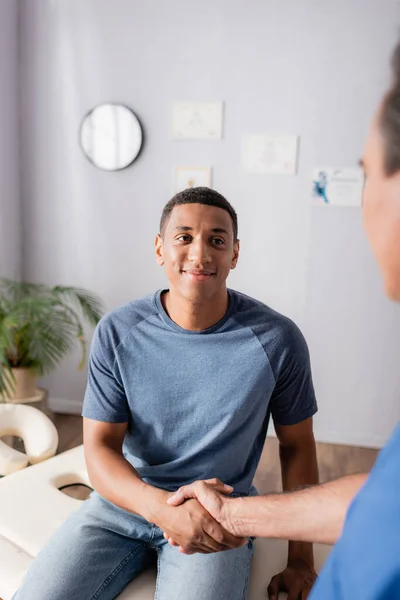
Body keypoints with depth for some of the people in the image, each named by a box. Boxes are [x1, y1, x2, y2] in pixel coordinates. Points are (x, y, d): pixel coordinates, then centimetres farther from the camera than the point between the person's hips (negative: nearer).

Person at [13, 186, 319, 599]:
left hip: (218, 517, -1)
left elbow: (296, 445, -1)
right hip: (126, 499, 2)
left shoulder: (277, 340, -14)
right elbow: (99, 448, -9)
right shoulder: (117, 332, -10)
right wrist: (161, 507, -28)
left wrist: (301, 558, 2)